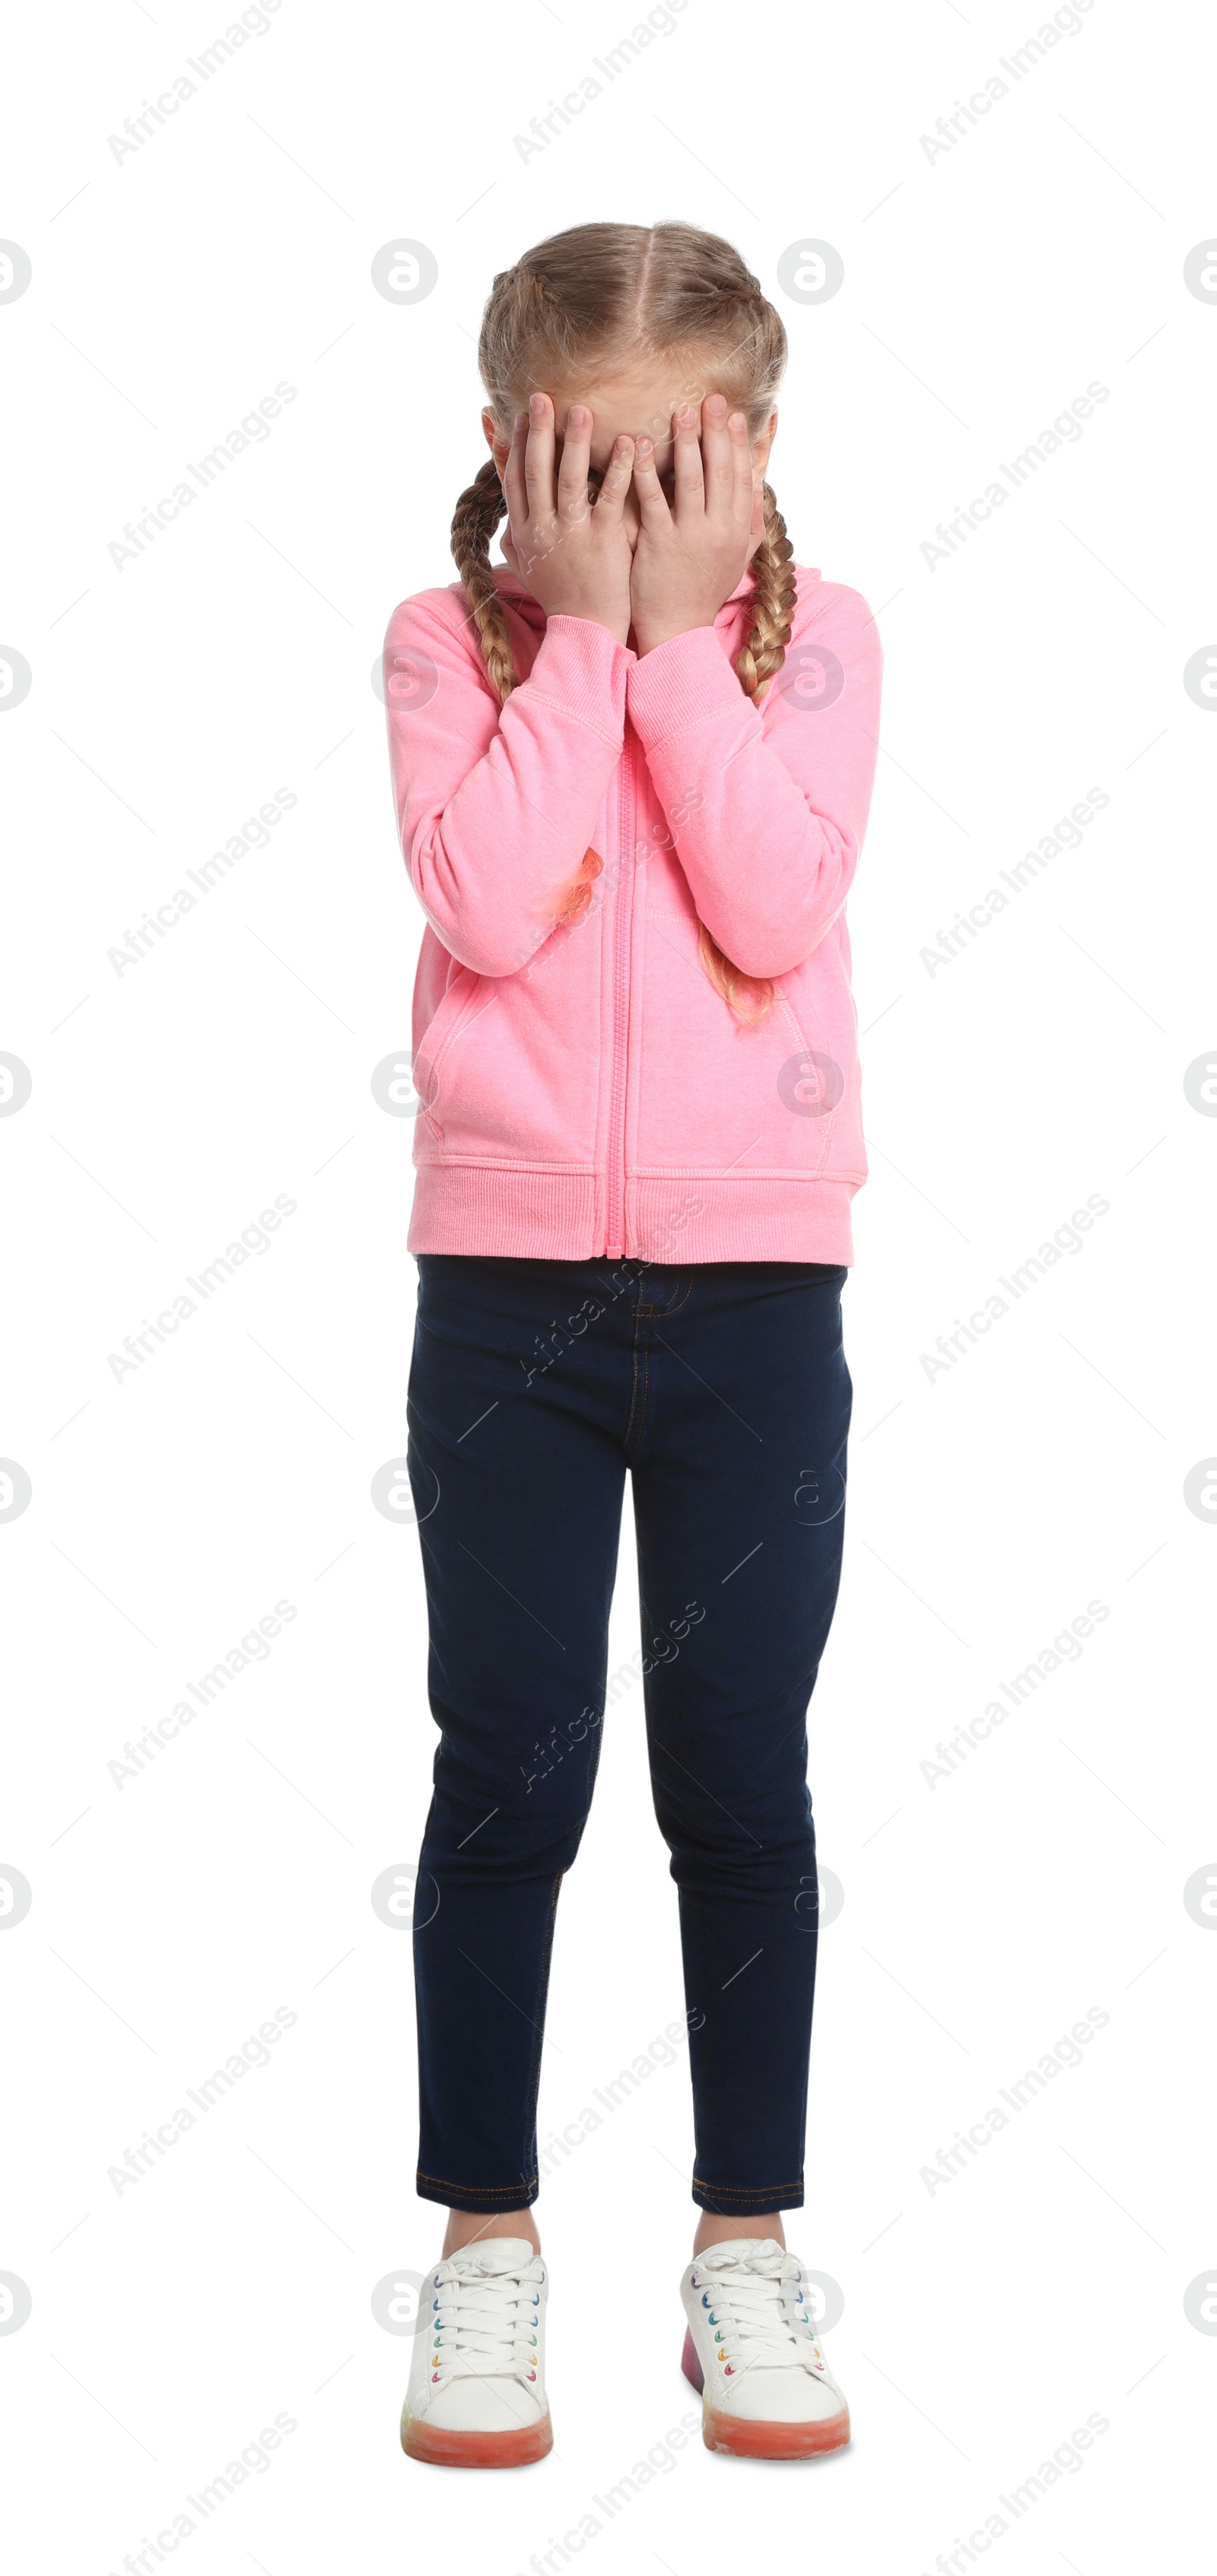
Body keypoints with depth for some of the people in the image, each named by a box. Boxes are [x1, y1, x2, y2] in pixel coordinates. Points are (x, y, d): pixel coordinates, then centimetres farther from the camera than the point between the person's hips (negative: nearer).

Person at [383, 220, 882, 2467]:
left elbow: (772, 909, -14)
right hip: (506, 1285, 0)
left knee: (742, 1783, 8)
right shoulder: (452, 638, 0)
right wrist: (585, 623, -12)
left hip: (755, 1289, 0)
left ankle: (748, 2236, 24)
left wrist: (683, 624, -12)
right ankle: (486, 2235, 23)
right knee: (509, 1779, 7)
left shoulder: (814, 634, 1)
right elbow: (489, 910, -16)